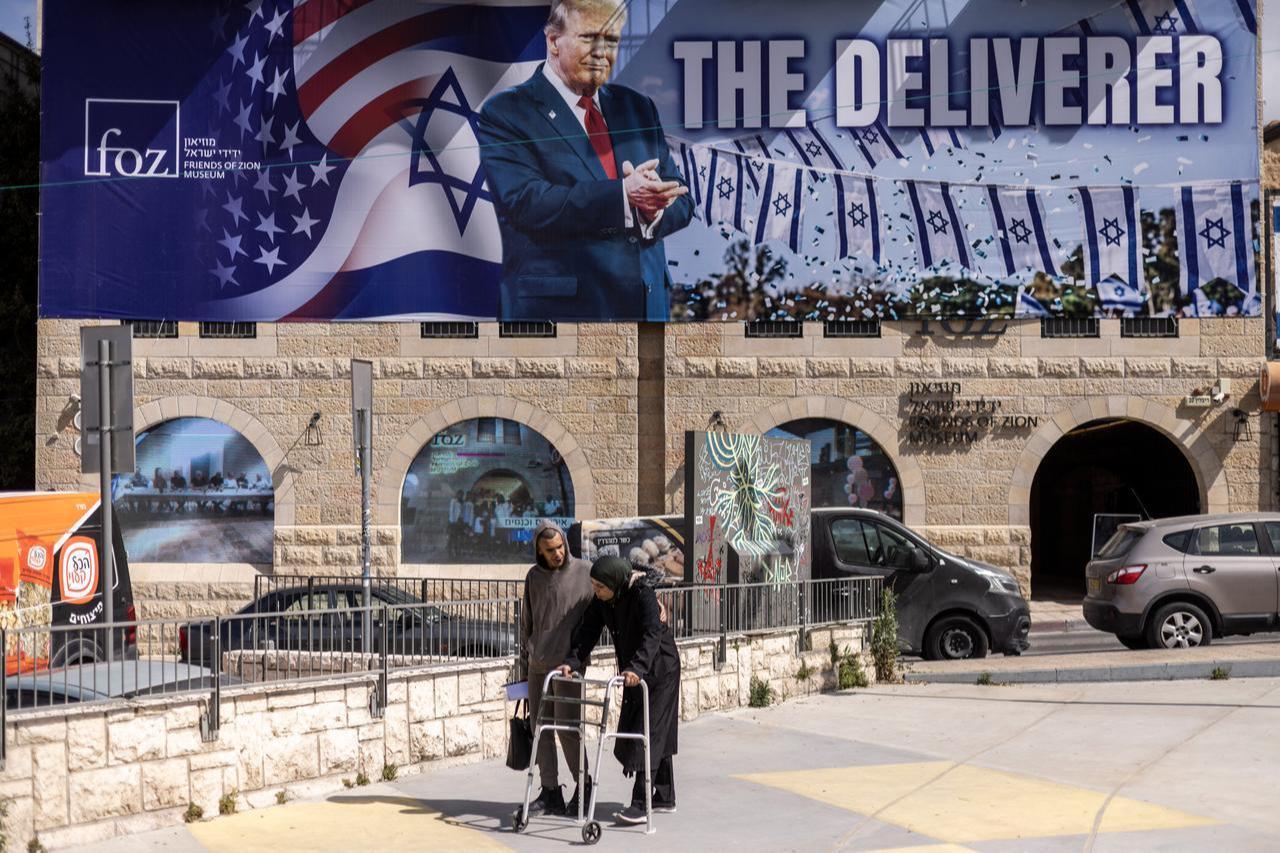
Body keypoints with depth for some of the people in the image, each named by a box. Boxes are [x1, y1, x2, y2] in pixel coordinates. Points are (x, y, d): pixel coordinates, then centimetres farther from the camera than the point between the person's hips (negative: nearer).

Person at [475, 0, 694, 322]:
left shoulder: (638, 108, 16)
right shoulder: (505, 114, -1)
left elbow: (680, 200, 12)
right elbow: (525, 203, -16)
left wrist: (653, 207, -13)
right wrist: (622, 195, -25)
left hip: (646, 306, 5)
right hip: (554, 308, -5)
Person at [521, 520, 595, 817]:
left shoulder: (584, 571, -2)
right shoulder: (534, 577, 10)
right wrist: (524, 662, 16)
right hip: (538, 664, 5)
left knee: (567, 726, -8)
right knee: (540, 726, 4)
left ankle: (582, 786, 8)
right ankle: (550, 793, 10)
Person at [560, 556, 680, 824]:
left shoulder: (643, 594, -25)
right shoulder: (602, 601, -3)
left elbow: (652, 634, -36)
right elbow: (588, 631, -2)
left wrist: (637, 667, -49)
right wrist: (573, 661, -18)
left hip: (659, 670, -8)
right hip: (633, 673, 8)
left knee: (650, 733, -11)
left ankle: (640, 804, -14)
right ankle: (665, 798, 21)